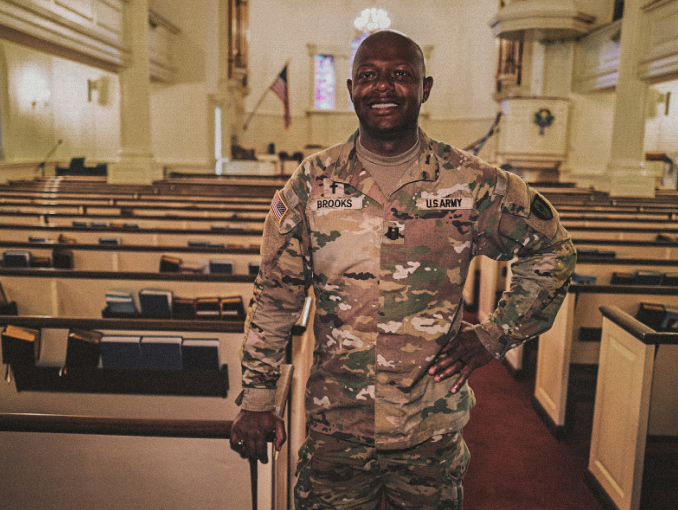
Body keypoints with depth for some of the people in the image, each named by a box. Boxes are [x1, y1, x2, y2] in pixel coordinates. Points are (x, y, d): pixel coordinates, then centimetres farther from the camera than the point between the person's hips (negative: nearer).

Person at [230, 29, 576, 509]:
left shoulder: (472, 183, -7)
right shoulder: (312, 182, -4)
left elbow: (552, 250, 7)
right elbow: (275, 295, 1)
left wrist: (494, 335, 0)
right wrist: (257, 399, 0)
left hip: (433, 432, 0)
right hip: (334, 425, 0)